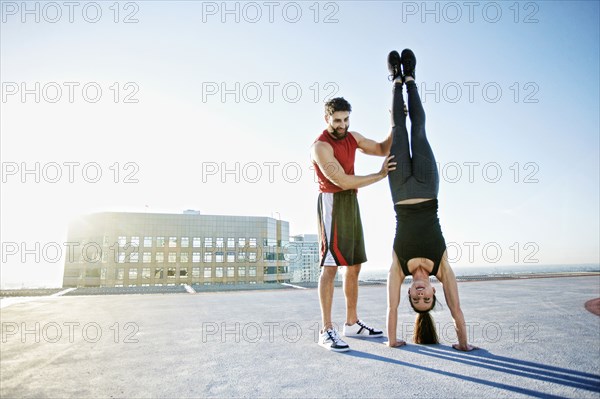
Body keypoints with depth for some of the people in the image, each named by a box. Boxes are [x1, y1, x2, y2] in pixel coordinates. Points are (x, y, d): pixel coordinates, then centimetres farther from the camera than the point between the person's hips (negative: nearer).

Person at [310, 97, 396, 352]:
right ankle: (327, 330, -8)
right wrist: (380, 175, -12)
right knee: (330, 266, -12)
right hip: (332, 202, -8)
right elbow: (342, 181, -19)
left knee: (354, 266, 10)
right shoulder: (321, 146, -13)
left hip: (351, 202, 9)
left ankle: (352, 323, 21)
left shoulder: (352, 137, 13)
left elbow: (382, 149, 19)